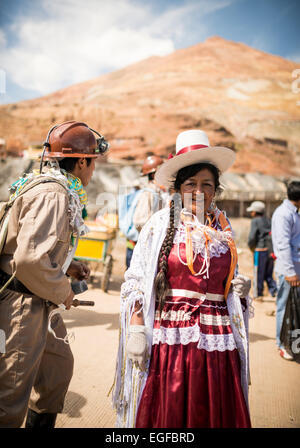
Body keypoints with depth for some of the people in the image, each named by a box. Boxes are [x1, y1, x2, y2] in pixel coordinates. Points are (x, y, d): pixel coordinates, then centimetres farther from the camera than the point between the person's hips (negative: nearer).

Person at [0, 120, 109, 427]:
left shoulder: (57, 188, 9)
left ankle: (42, 422, 41)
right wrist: (62, 292, -16)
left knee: (59, 362, 22)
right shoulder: (52, 194, -22)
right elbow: (30, 259, -31)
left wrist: (67, 266, 9)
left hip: (39, 303, 10)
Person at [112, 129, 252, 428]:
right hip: (170, 337, -3)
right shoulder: (161, 224, -3)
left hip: (217, 343, 4)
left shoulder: (223, 229, 9)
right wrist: (136, 331, -12)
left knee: (215, 415, 12)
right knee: (165, 415, 6)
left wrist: (240, 289, 0)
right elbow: (136, 283, -5)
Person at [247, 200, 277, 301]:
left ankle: (258, 295, 14)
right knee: (268, 274, 16)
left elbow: (252, 237, -15)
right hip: (270, 251, 6)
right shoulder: (268, 220, 10)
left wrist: (251, 247, 3)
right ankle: (275, 291, 3)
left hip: (260, 251, -6)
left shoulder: (255, 221, -9)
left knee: (258, 274, 6)